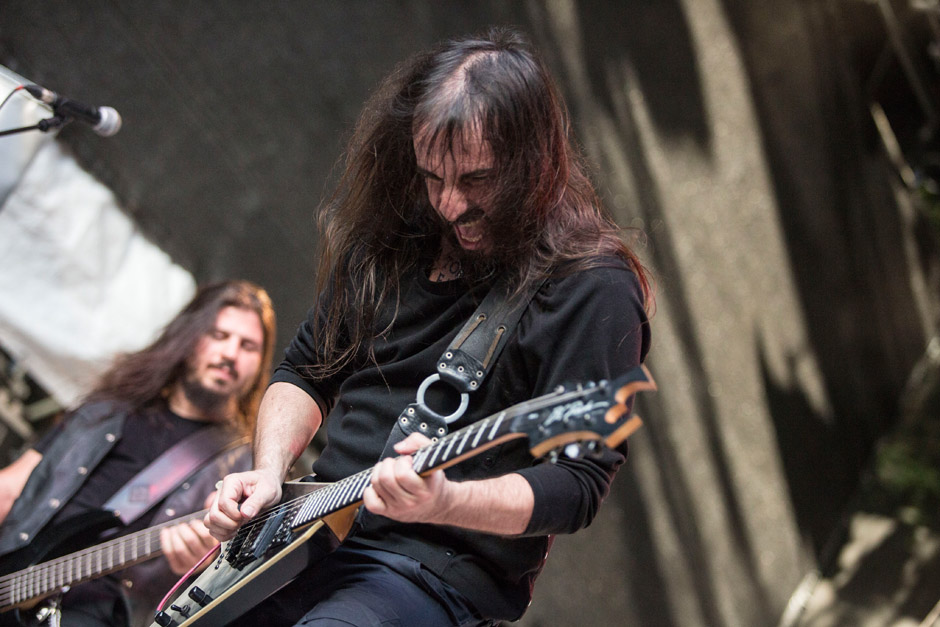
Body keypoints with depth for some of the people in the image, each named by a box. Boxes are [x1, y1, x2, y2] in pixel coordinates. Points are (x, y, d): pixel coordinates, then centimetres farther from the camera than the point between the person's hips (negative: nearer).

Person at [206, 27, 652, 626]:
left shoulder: (594, 290, -13)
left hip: (444, 572, -7)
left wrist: (443, 503, -32)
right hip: (309, 536, 7)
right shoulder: (388, 240, 8)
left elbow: (577, 485, -16)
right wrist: (270, 471, 1)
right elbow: (305, 373, 19)